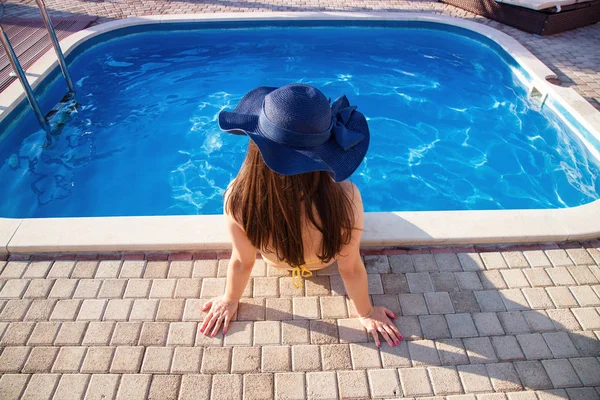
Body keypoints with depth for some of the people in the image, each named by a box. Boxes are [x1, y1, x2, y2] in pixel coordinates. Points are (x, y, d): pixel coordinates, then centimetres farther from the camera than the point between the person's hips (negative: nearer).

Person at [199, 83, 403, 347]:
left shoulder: (237, 198, -41)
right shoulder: (345, 199, -44)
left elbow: (242, 262, -23)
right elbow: (351, 268, -27)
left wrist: (230, 300, 0)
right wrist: (366, 313, -5)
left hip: (273, 260, 1)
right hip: (322, 262, 0)